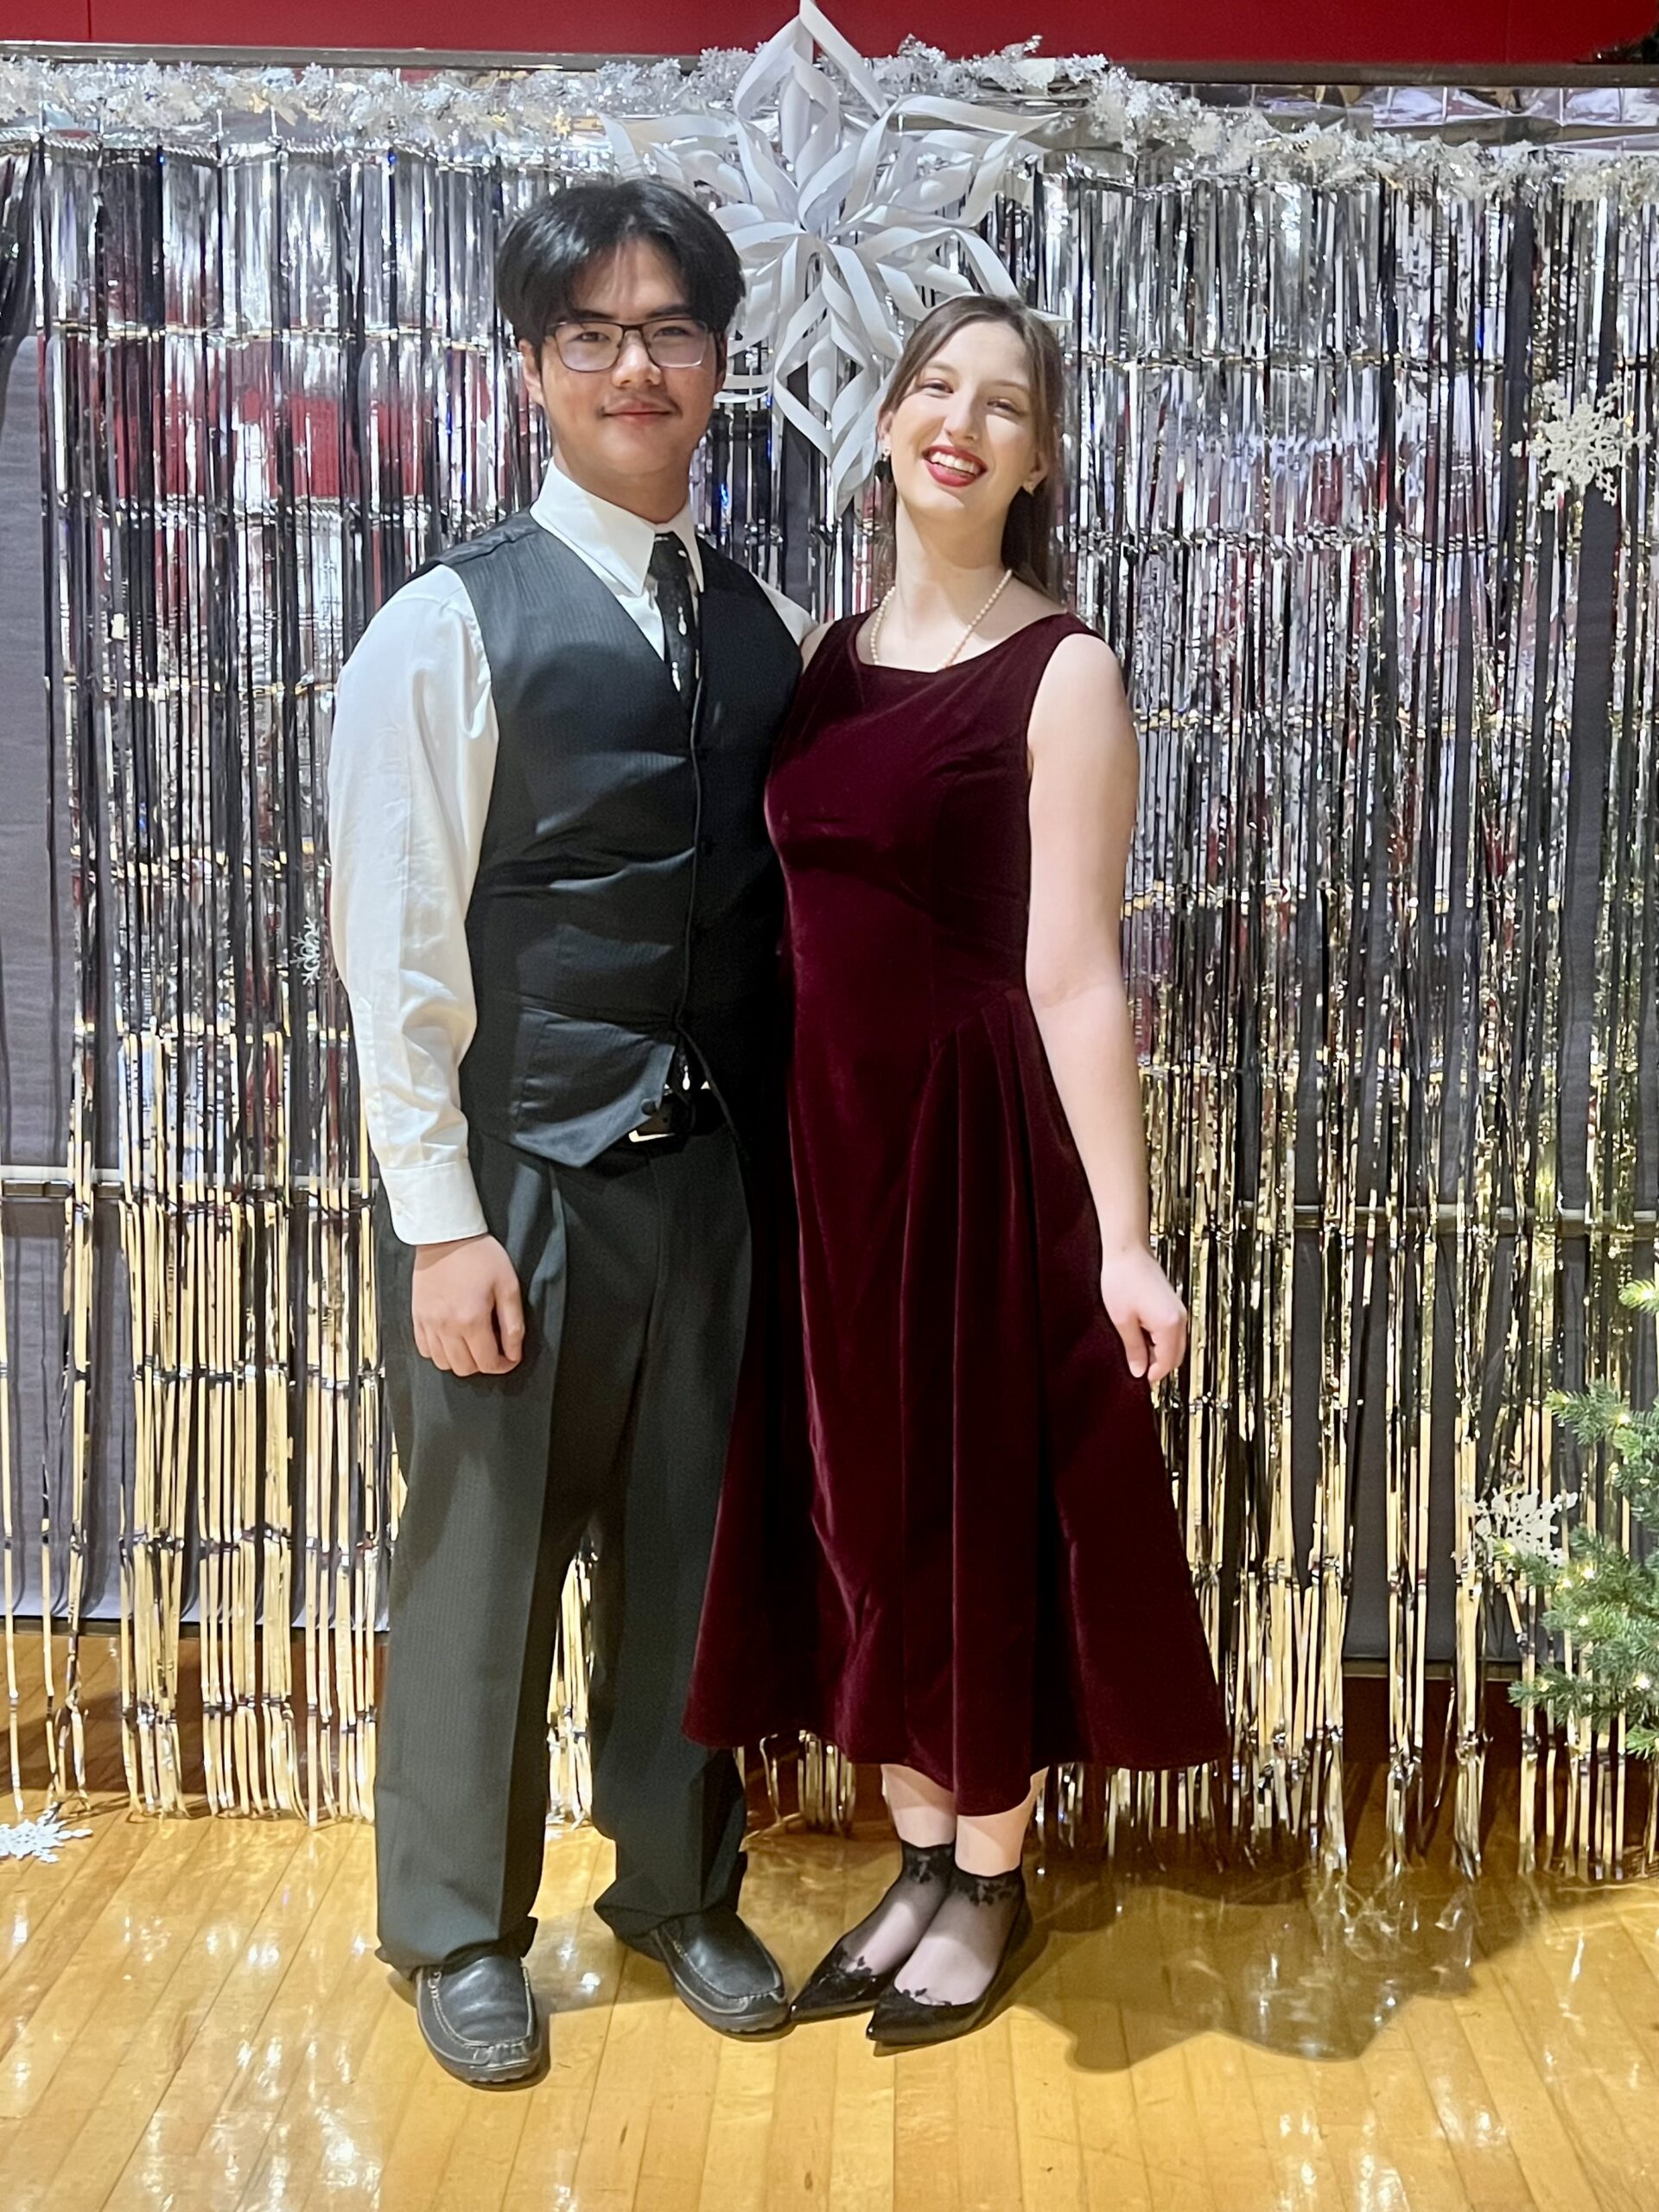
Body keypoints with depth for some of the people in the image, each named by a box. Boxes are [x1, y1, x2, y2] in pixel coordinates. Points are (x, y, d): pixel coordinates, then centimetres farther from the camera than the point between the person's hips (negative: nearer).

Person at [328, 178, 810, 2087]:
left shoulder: (769, 629, 8)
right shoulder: (451, 628, -7)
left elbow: (788, 901, 11)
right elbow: (395, 951, -10)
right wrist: (442, 1222, -12)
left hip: (710, 1166, 4)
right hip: (519, 1168, -4)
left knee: (685, 1548, 16)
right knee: (484, 1558, 10)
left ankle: (678, 1889, 37)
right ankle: (458, 1929, 31)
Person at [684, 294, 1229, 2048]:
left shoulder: (1059, 672, -9)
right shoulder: (829, 657, 9)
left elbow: (1072, 974, -13)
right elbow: (808, 924, 10)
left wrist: (1123, 1235, -14)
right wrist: (783, 1136, 7)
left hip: (978, 1145, -6)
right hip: (827, 1138, 6)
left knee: (978, 1507, 8)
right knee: (859, 1504, 14)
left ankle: (990, 1885, 30)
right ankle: (921, 1862, 34)